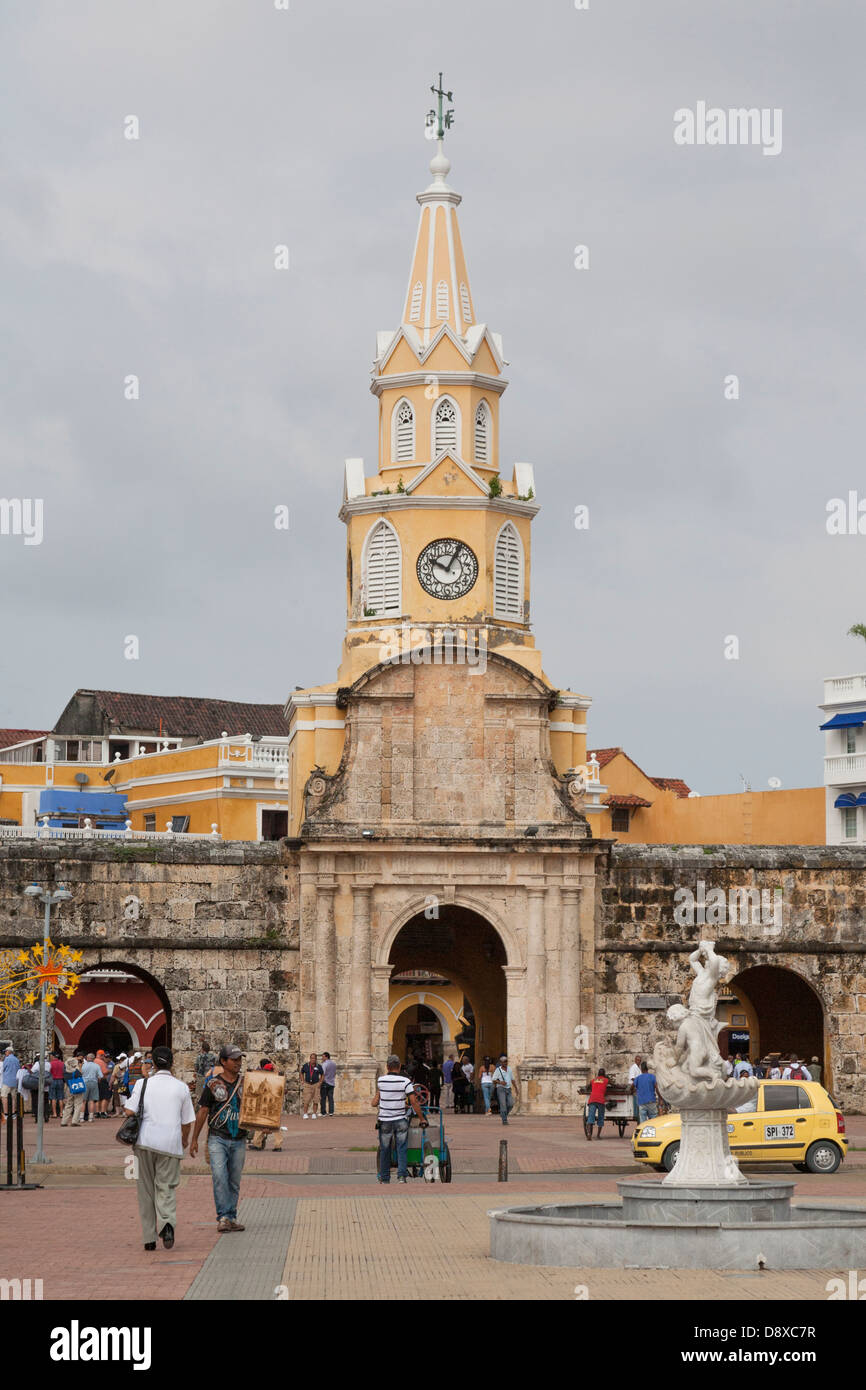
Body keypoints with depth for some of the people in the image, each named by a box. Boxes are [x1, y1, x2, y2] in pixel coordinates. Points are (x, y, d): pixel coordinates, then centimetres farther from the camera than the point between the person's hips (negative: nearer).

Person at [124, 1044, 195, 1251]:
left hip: (145, 1141, 0)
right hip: (171, 1143, 0)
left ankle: (149, 1238, 9)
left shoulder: (143, 1084, 2)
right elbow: (187, 1121, 9)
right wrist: (185, 1139, 28)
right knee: (166, 1187, 4)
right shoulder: (181, 1087, 5)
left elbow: (129, 1111, -7)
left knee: (146, 1190, 9)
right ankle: (167, 1223, -24)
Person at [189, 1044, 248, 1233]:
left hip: (239, 1140, 3)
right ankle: (223, 1217, -14)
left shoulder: (246, 1083, 7)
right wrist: (194, 1139, 3)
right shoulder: (213, 1084, -1)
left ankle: (232, 1217, 15)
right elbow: (203, 1111, 4)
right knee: (219, 1177, -15)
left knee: (234, 1180, 7)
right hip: (218, 1138, -3)